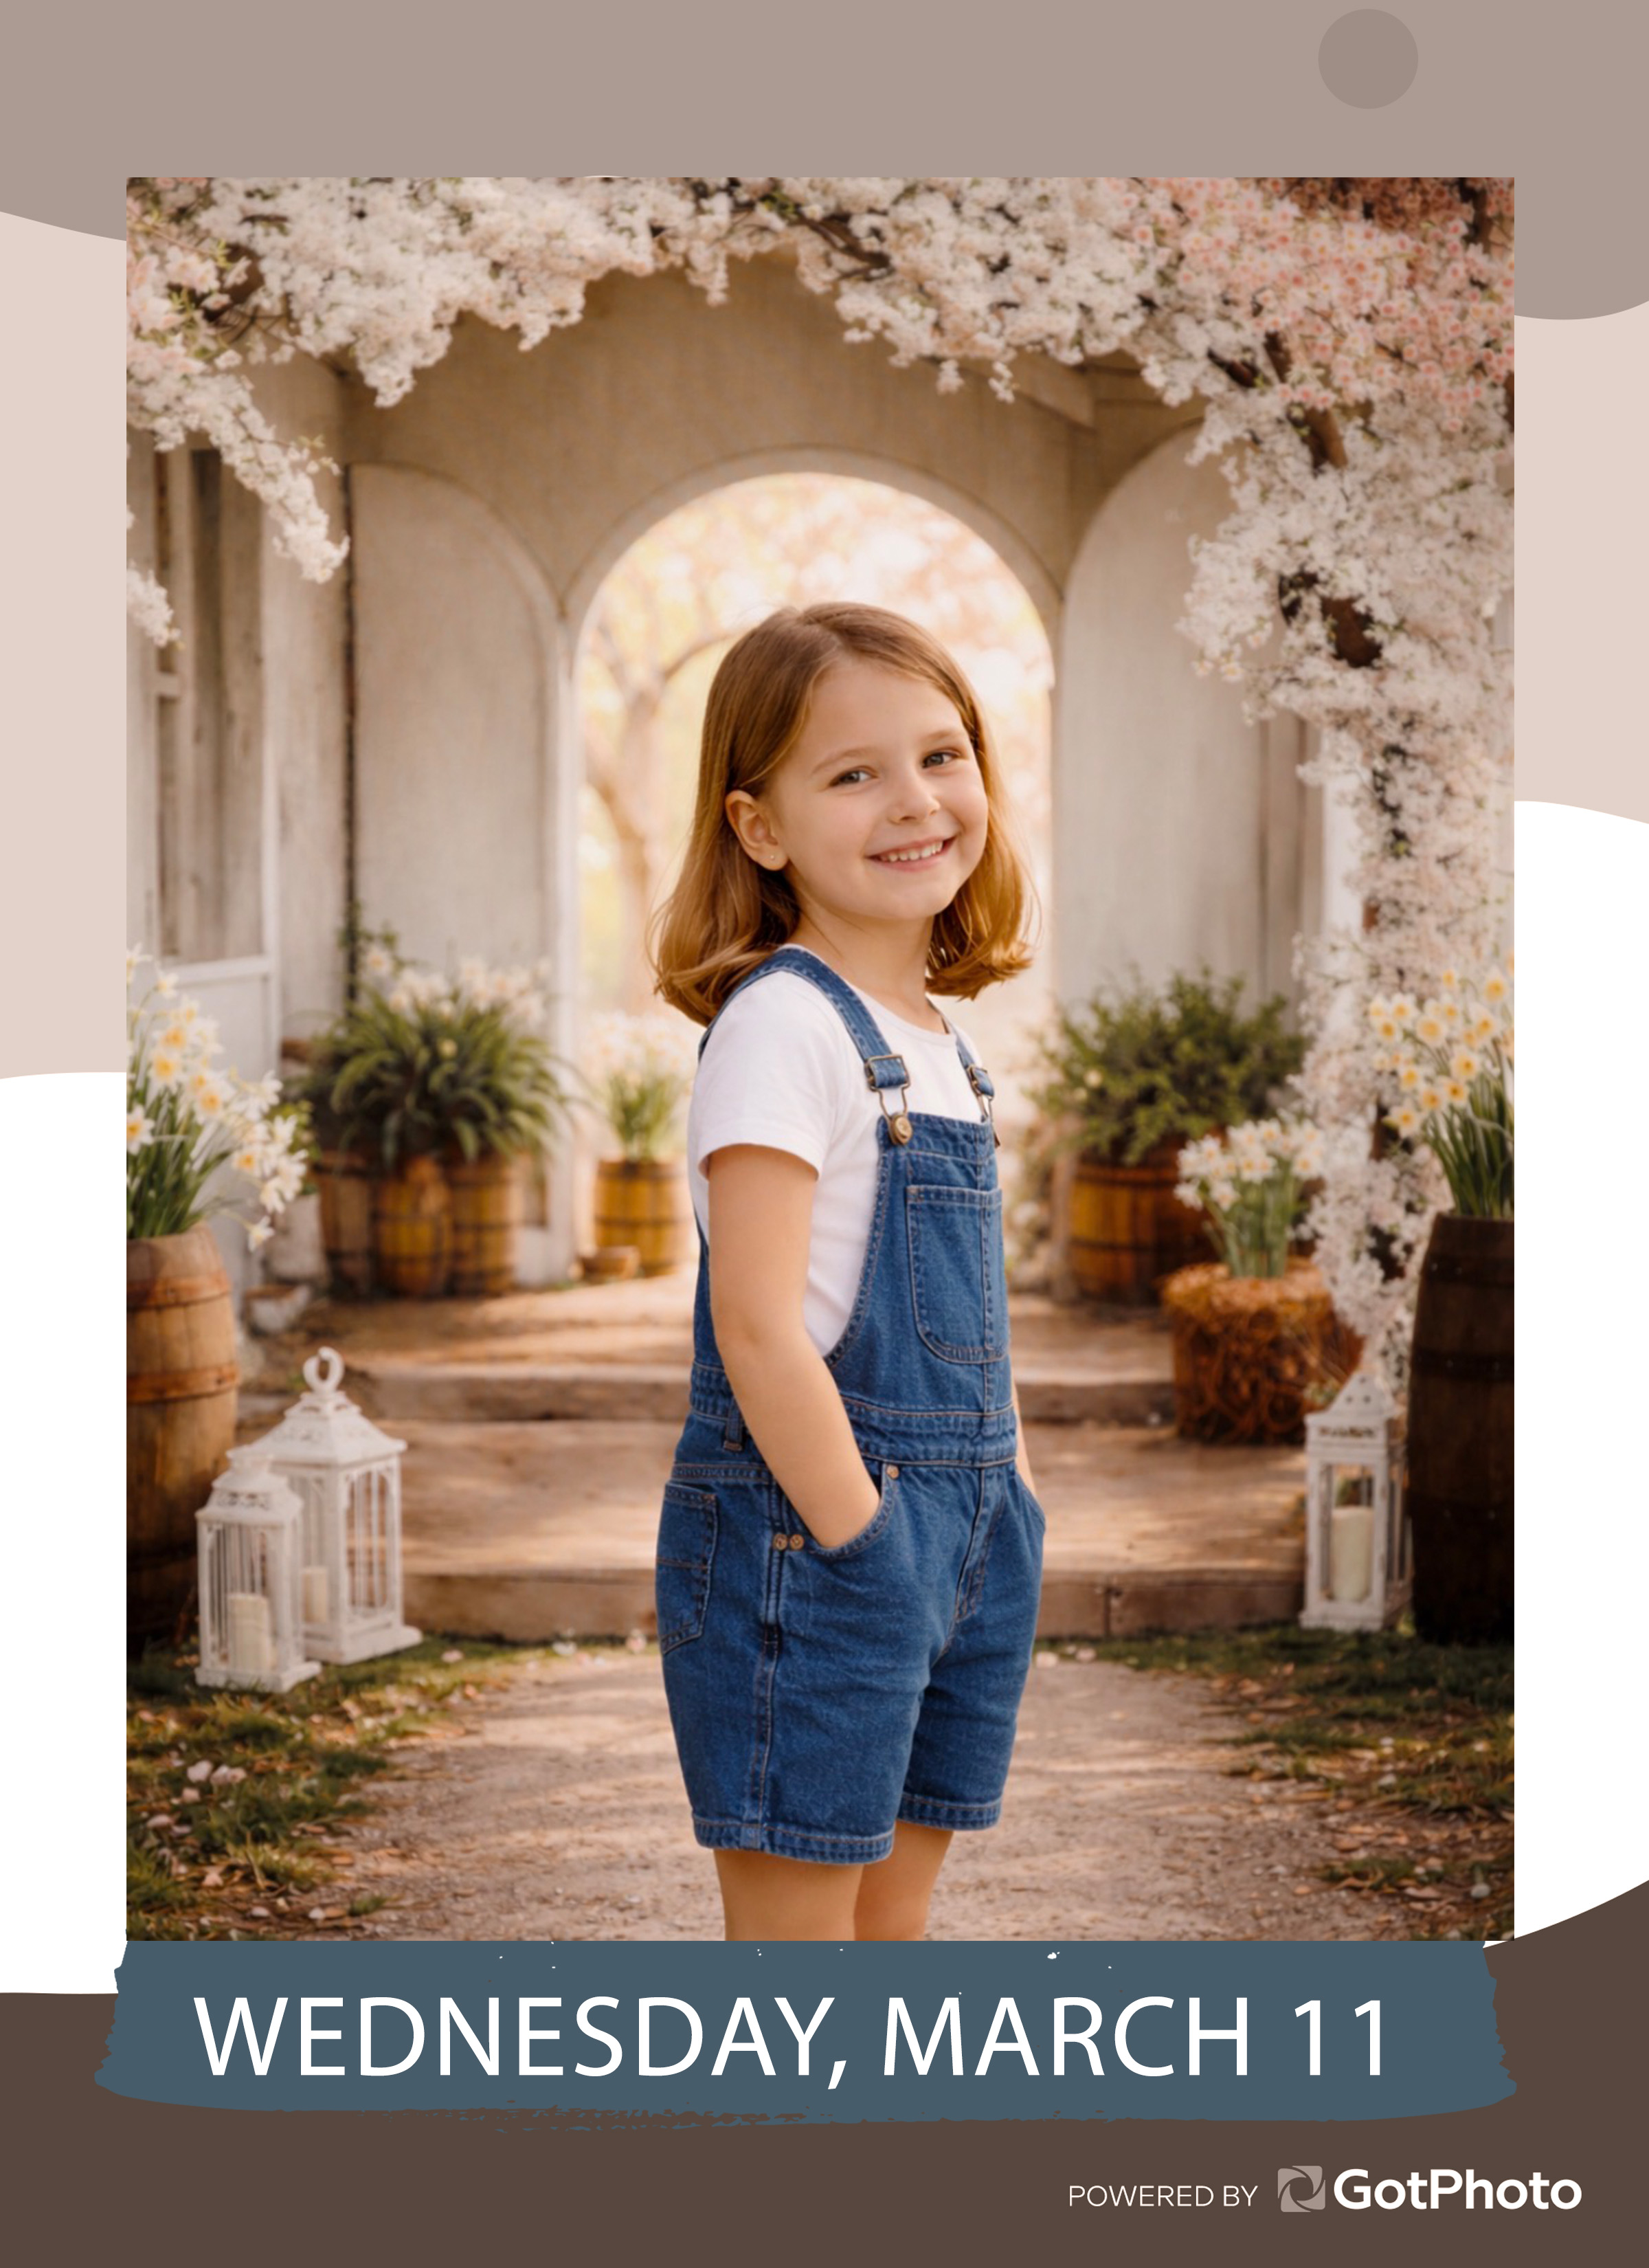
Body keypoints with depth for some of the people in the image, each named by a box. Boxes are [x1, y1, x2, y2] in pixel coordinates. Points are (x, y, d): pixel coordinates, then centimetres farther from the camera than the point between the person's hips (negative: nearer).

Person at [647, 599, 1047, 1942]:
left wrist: (1013, 1509, 13)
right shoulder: (783, 1023, -13)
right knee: (796, 1937, 0)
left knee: (893, 1925, 16)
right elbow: (758, 1325, -20)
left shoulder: (939, 1041, 13)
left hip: (963, 1529, 8)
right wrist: (864, 1548, -20)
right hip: (801, 1531, -8)